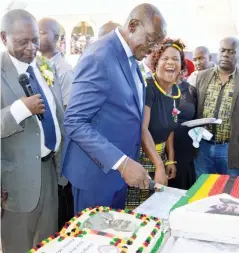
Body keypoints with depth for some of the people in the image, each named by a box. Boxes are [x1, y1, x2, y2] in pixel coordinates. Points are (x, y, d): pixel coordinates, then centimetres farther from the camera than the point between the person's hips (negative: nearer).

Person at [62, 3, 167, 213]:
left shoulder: (131, 58, 7)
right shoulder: (99, 58, -21)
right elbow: (75, 122, -25)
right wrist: (122, 162, -28)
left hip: (119, 169, 8)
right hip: (97, 171, -8)